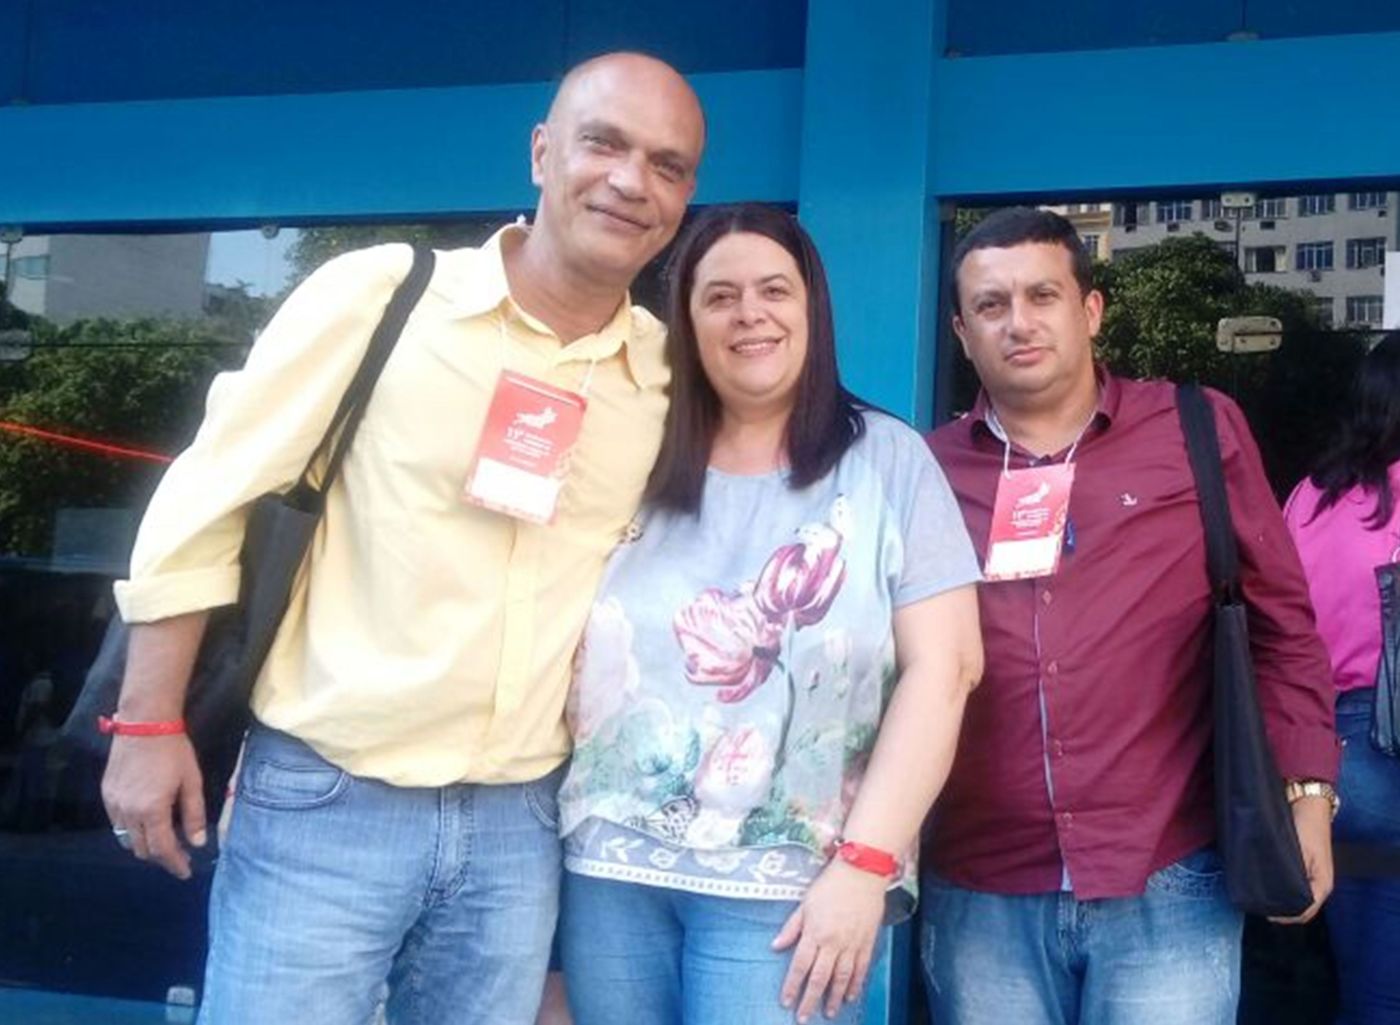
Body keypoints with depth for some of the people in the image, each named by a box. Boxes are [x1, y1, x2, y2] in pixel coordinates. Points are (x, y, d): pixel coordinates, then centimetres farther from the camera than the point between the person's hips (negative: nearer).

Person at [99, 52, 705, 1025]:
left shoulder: (672, 373, 2)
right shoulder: (379, 294, -8)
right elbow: (202, 503, -3)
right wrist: (149, 724, -4)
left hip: (518, 826, 4)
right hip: (322, 802, -3)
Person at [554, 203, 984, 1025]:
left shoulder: (889, 462, 1)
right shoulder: (637, 464, 7)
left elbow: (942, 669, -5)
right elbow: (570, 648, 11)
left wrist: (864, 864, -12)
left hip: (787, 884, -3)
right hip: (610, 868, 3)